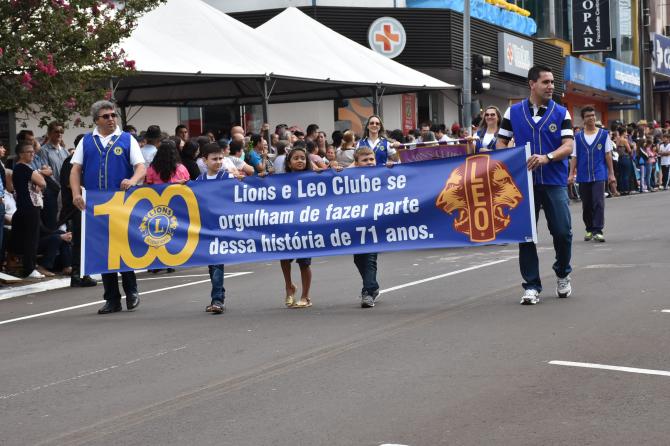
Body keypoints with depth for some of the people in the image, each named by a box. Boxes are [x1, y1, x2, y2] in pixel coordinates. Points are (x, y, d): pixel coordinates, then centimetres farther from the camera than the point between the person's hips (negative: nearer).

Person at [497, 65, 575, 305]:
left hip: (554, 182, 0)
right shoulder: (513, 112, 6)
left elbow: (568, 146, -4)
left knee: (562, 231, -2)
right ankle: (531, 286, 9)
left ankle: (562, 275, 24)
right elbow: (501, 143, 11)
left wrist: (547, 157, -22)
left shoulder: (561, 113, 4)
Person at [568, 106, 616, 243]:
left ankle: (598, 230, -11)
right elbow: (574, 157, 6)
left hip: (599, 174, -2)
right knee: (586, 204, 8)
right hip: (583, 176, 2)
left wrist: (611, 174, 1)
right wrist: (571, 174, -2)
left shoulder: (604, 134, 3)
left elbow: (608, 155, 4)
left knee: (598, 202, -11)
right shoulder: (578, 137, 6)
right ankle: (589, 229, 21)